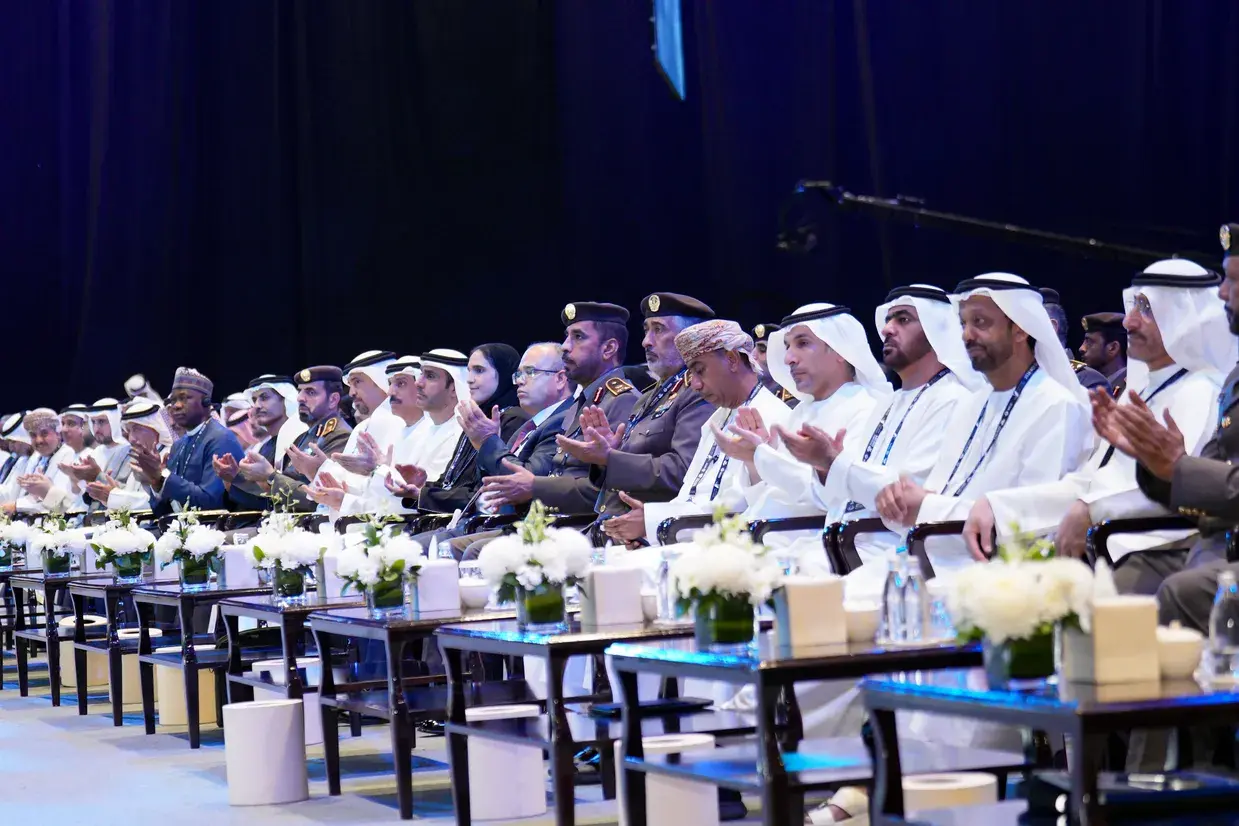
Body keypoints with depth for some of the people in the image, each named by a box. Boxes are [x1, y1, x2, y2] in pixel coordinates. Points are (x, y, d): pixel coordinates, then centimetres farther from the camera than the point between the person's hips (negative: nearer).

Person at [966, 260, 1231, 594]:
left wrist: (1092, 510, -23)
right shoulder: (1140, 392, 26)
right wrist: (993, 505, 13)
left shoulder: (1199, 394, -3)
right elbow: (1084, 484, 24)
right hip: (1101, 548, 8)